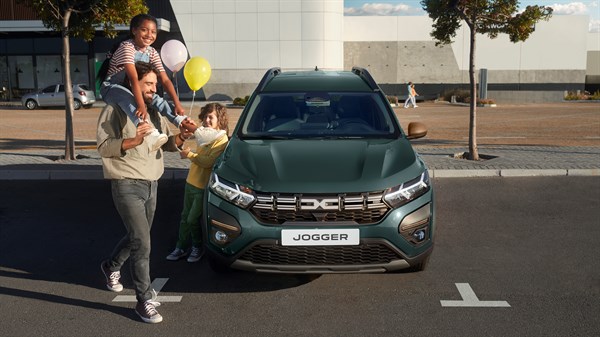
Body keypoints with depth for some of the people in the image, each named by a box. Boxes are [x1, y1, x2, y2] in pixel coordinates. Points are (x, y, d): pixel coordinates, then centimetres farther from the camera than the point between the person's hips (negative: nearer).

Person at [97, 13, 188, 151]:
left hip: (130, 89, 8)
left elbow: (165, 80, -6)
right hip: (111, 88, -8)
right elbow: (134, 78, -35)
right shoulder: (126, 47, -22)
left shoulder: (152, 53, 0)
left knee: (156, 99, -17)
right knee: (126, 96, -39)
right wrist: (141, 106, -45)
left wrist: (177, 104, -18)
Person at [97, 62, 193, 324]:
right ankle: (145, 301, -3)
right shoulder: (115, 111, -7)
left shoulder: (155, 112, 12)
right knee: (142, 244, -12)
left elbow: (167, 143, 10)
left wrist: (181, 137, -13)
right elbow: (104, 147, -15)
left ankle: (111, 266, 48)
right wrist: (134, 140, -30)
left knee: (137, 238, 20)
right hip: (127, 186, -7)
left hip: (151, 185, 7)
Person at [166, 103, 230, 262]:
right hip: (191, 182, 8)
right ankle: (182, 247, 25)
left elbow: (209, 161, -24)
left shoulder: (221, 140, -15)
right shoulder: (204, 135, 11)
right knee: (185, 217, 14)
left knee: (193, 219, -1)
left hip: (204, 186, -8)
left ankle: (198, 247, 19)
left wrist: (189, 155, -19)